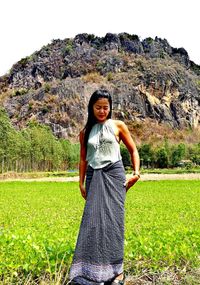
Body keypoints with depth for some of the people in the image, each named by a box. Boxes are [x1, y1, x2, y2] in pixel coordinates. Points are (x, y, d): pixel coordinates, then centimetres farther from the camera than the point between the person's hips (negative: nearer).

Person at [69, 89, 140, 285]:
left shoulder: (118, 126, 7)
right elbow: (83, 159, 16)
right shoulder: (85, 132, 13)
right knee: (92, 219, -4)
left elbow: (133, 150, 9)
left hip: (114, 174, -2)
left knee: (113, 217, -7)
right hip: (94, 177, 2)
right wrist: (81, 183, 10)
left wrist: (136, 172, -4)